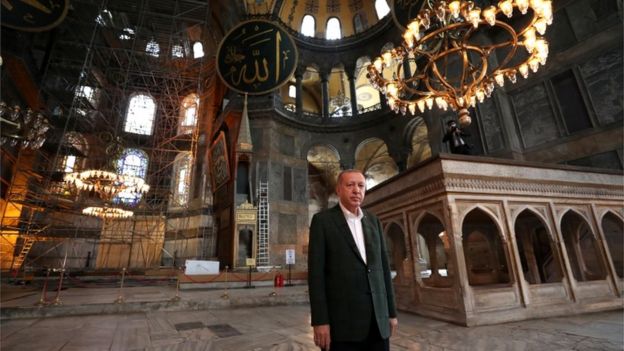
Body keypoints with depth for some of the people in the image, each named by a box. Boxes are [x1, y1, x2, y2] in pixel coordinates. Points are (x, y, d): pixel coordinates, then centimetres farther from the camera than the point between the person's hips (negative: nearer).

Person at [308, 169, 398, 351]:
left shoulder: (374, 222, 11)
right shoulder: (322, 220, -4)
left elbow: (383, 267, 12)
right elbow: (316, 271, -8)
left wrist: (391, 312, 10)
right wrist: (320, 321, -12)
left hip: (378, 317, 5)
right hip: (342, 319, -4)